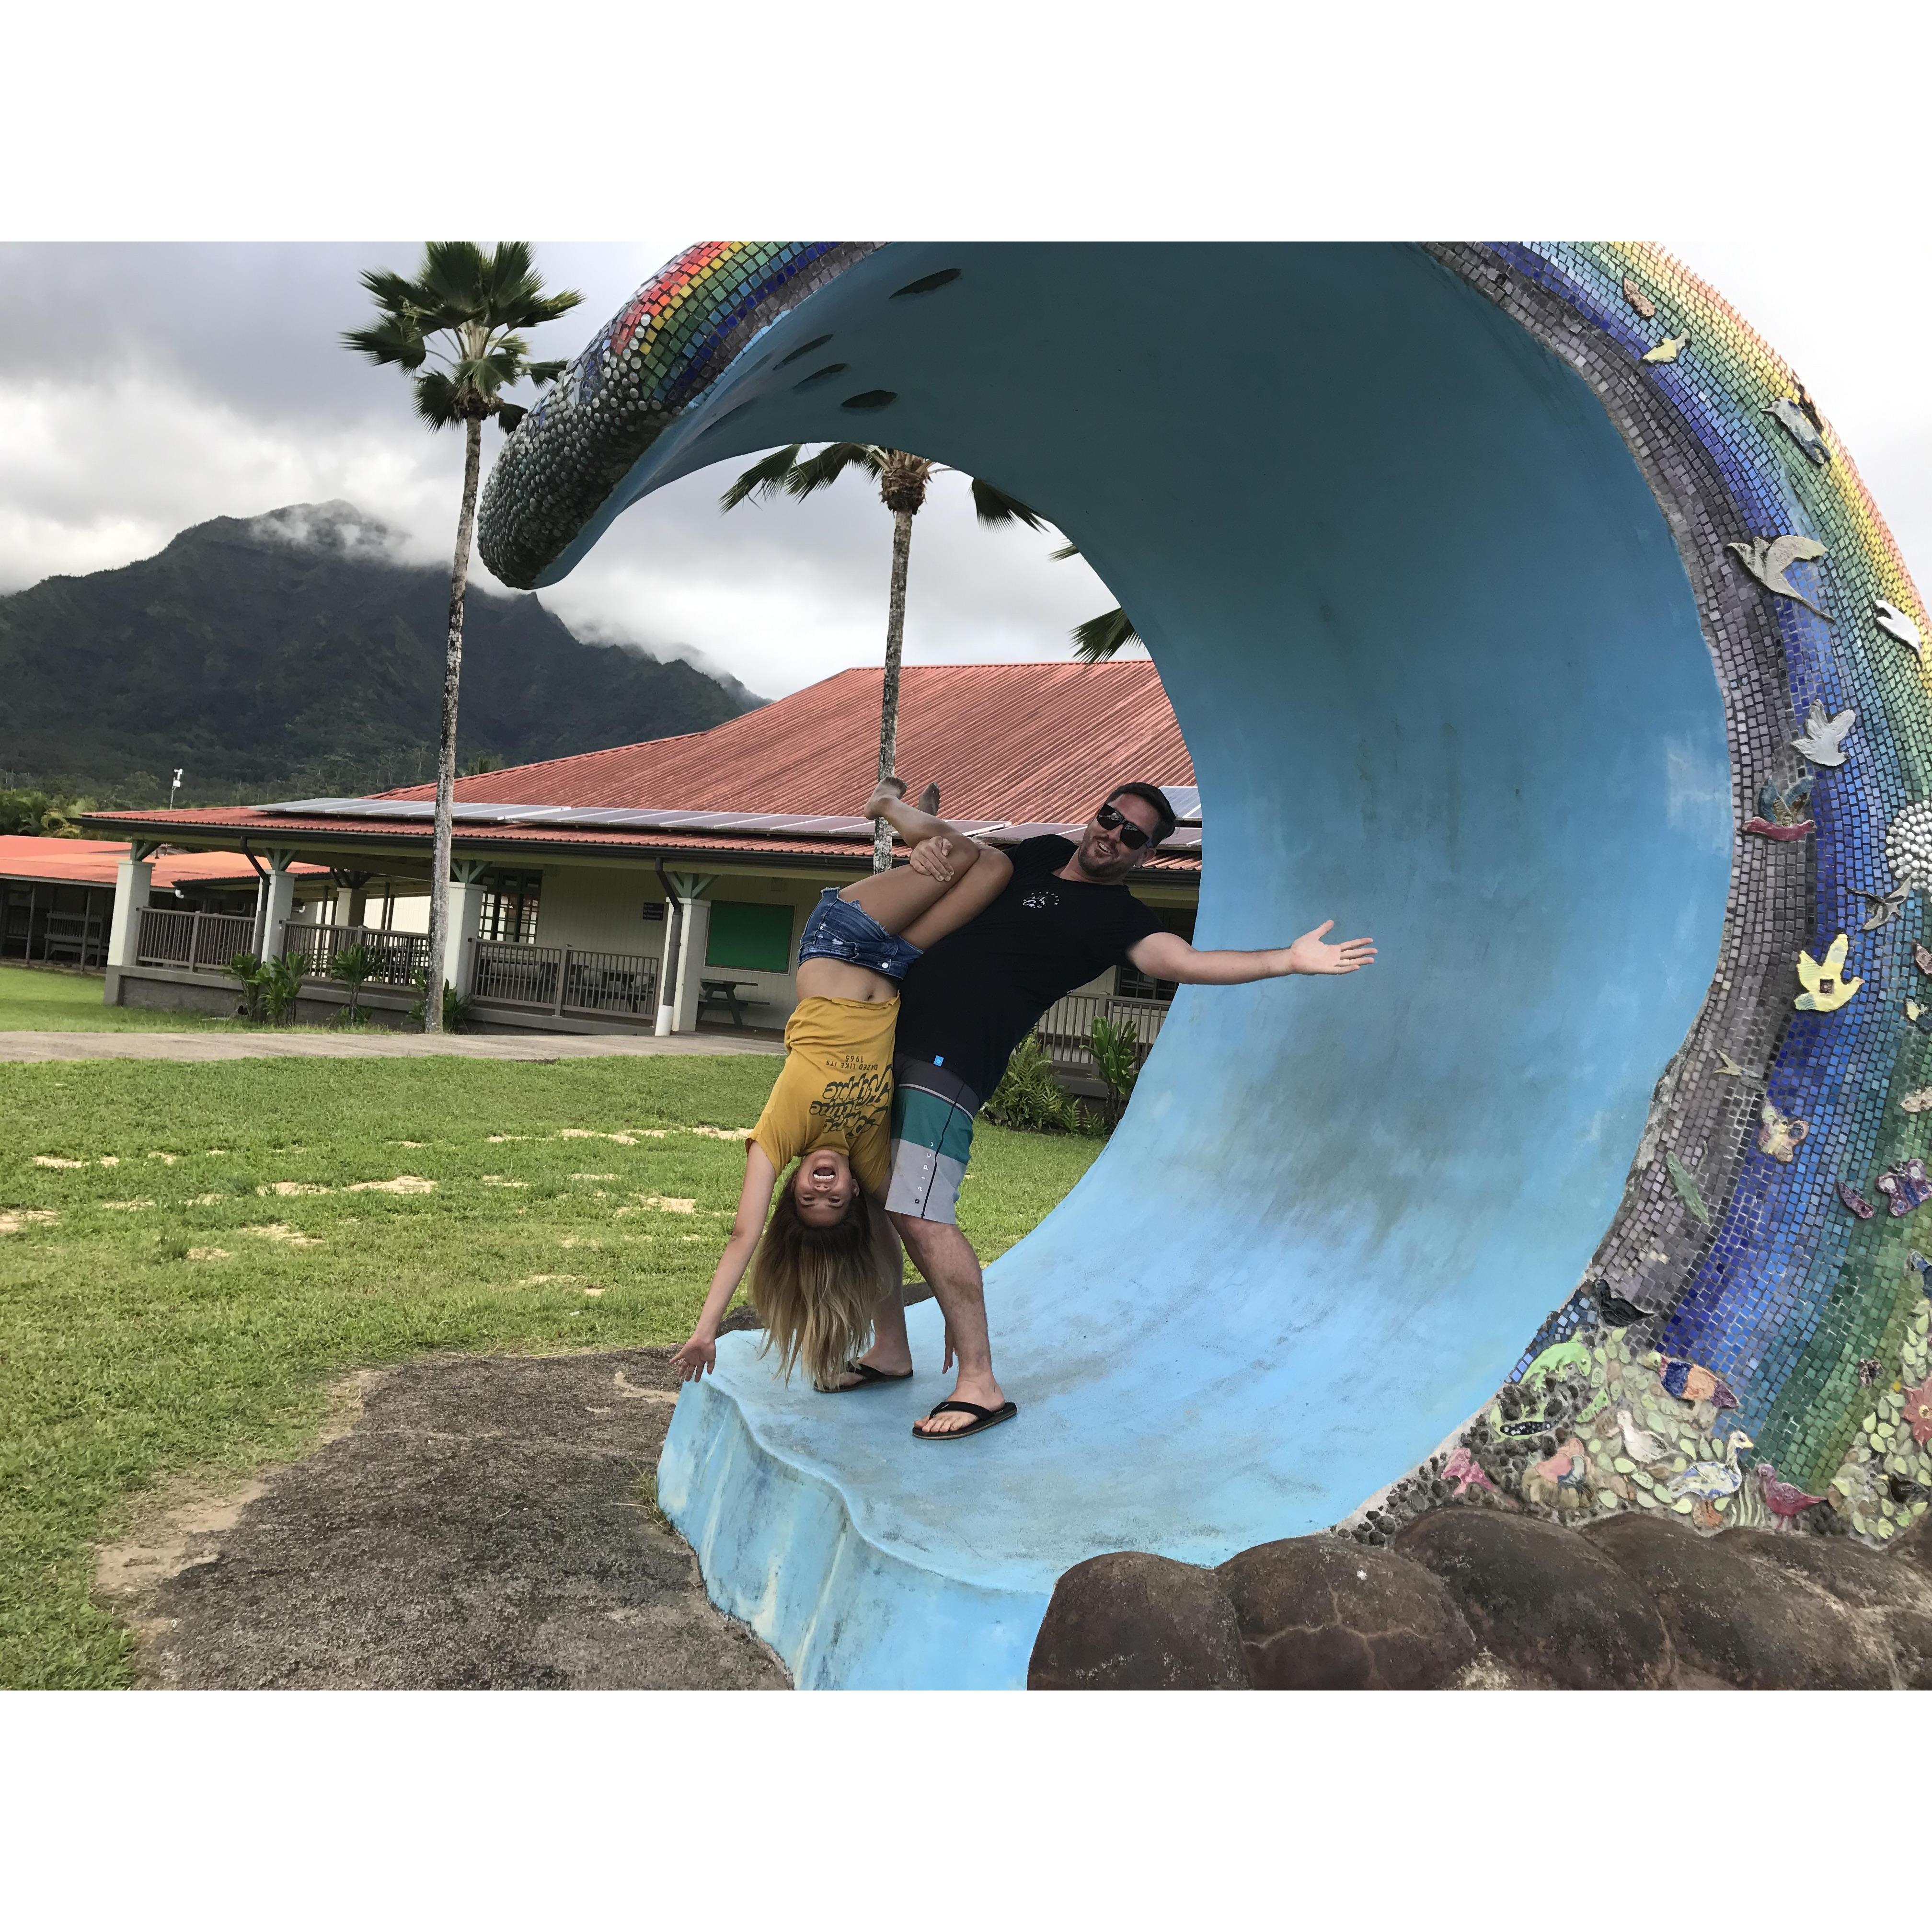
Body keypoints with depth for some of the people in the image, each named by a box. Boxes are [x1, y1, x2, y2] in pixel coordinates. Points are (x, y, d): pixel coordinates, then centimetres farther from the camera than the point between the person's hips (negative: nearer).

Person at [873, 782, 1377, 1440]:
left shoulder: (1114, 915, -5)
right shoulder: (1040, 853, 16)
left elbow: (1179, 960, -22)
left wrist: (1288, 960, -31)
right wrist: (894, 810, 14)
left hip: (948, 1063, -7)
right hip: (895, 1034, 7)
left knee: (922, 1217, -17)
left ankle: (980, 1384, -7)